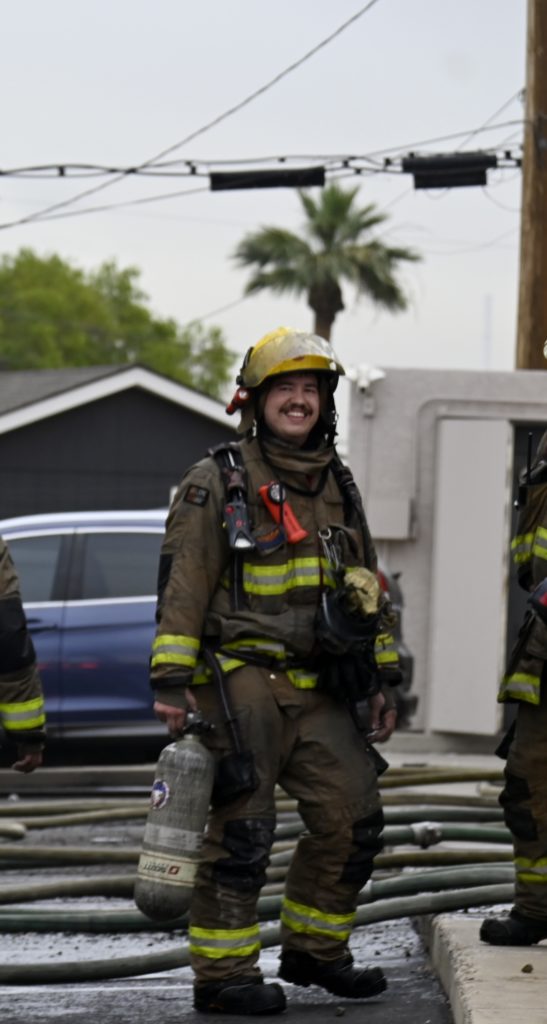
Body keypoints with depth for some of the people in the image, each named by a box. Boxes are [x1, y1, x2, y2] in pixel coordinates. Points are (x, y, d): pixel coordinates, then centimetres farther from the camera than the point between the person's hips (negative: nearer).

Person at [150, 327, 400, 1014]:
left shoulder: (339, 489, 16)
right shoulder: (215, 485, -3)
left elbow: (367, 591, 22)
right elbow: (181, 590, -7)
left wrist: (381, 682, 18)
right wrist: (170, 684, -13)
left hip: (319, 692, 6)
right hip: (241, 683, -6)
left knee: (353, 818, 3)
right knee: (242, 830, -7)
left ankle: (314, 949, 19)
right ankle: (221, 974, 0)